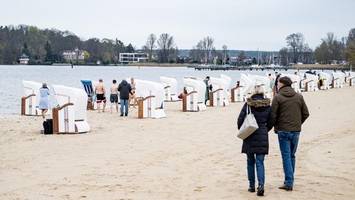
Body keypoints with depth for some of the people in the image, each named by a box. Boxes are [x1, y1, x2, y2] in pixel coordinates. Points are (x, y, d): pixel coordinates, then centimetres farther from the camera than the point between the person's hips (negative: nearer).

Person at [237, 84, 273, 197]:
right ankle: (261, 185, -14)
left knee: (250, 162, 12)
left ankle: (252, 186, 17)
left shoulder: (248, 104, -7)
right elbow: (270, 122, 6)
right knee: (260, 162, 2)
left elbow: (240, 119, -6)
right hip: (262, 137, 1)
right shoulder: (267, 106, 0)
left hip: (249, 137, -1)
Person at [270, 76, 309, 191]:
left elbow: (273, 115, -9)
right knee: (292, 156, 15)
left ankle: (289, 183, -3)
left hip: (283, 131, -4)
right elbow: (306, 114, 7)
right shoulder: (299, 97, 5)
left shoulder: (277, 98, -7)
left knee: (286, 157, -1)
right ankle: (290, 180, 20)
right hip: (296, 131, 4)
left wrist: (275, 127, 8)